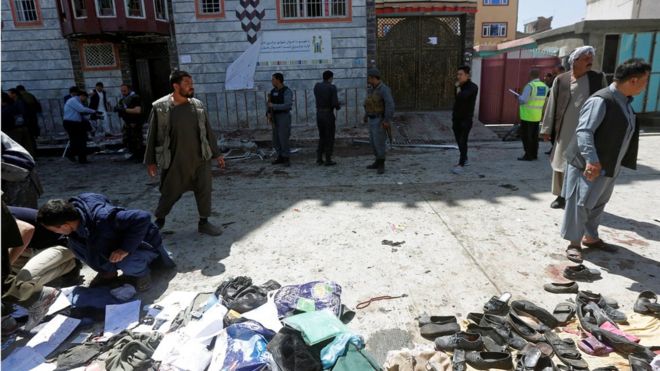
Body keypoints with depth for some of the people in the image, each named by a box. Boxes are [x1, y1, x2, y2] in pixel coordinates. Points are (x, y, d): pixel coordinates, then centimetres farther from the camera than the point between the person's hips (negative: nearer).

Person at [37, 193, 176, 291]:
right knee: (74, 243, -11)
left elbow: (143, 218, -43)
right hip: (115, 241, 8)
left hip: (145, 243, -7)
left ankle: (142, 272, -3)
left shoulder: (102, 219, -39)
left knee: (125, 261, -38)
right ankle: (108, 272, 9)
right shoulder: (75, 204, -17)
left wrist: (125, 249, -39)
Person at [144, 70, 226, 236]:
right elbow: (153, 136, -2)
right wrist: (150, 161, -1)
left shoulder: (197, 105, 3)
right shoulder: (160, 107, -8)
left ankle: (204, 222, 22)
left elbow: (208, 131, 9)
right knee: (170, 193, 8)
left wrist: (216, 154, 10)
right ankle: (159, 220, 34)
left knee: (205, 190, 4)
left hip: (200, 159, 3)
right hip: (175, 162, -3)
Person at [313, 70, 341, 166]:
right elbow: (335, 103, -17)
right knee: (330, 138, 5)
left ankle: (319, 159, 12)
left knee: (322, 137, 17)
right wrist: (338, 107, 7)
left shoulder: (316, 86, 6)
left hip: (319, 115, 6)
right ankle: (328, 160, 6)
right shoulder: (332, 87, -11)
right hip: (328, 115, -5)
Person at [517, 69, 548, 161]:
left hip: (527, 115, -7)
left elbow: (523, 100, -21)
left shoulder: (530, 86, -16)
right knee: (534, 135, 14)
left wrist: (518, 97, 0)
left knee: (526, 135, -1)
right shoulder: (544, 86, 7)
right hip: (538, 115, 7)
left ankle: (528, 155, -1)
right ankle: (534, 154, 20)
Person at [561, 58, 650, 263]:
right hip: (590, 165, -10)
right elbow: (584, 131, -29)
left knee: (598, 203, 20)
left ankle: (590, 237, 36)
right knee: (580, 204, 0)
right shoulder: (601, 101, -20)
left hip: (610, 166, 10)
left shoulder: (625, 102, 10)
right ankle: (574, 243, 13)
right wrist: (591, 160, -37)